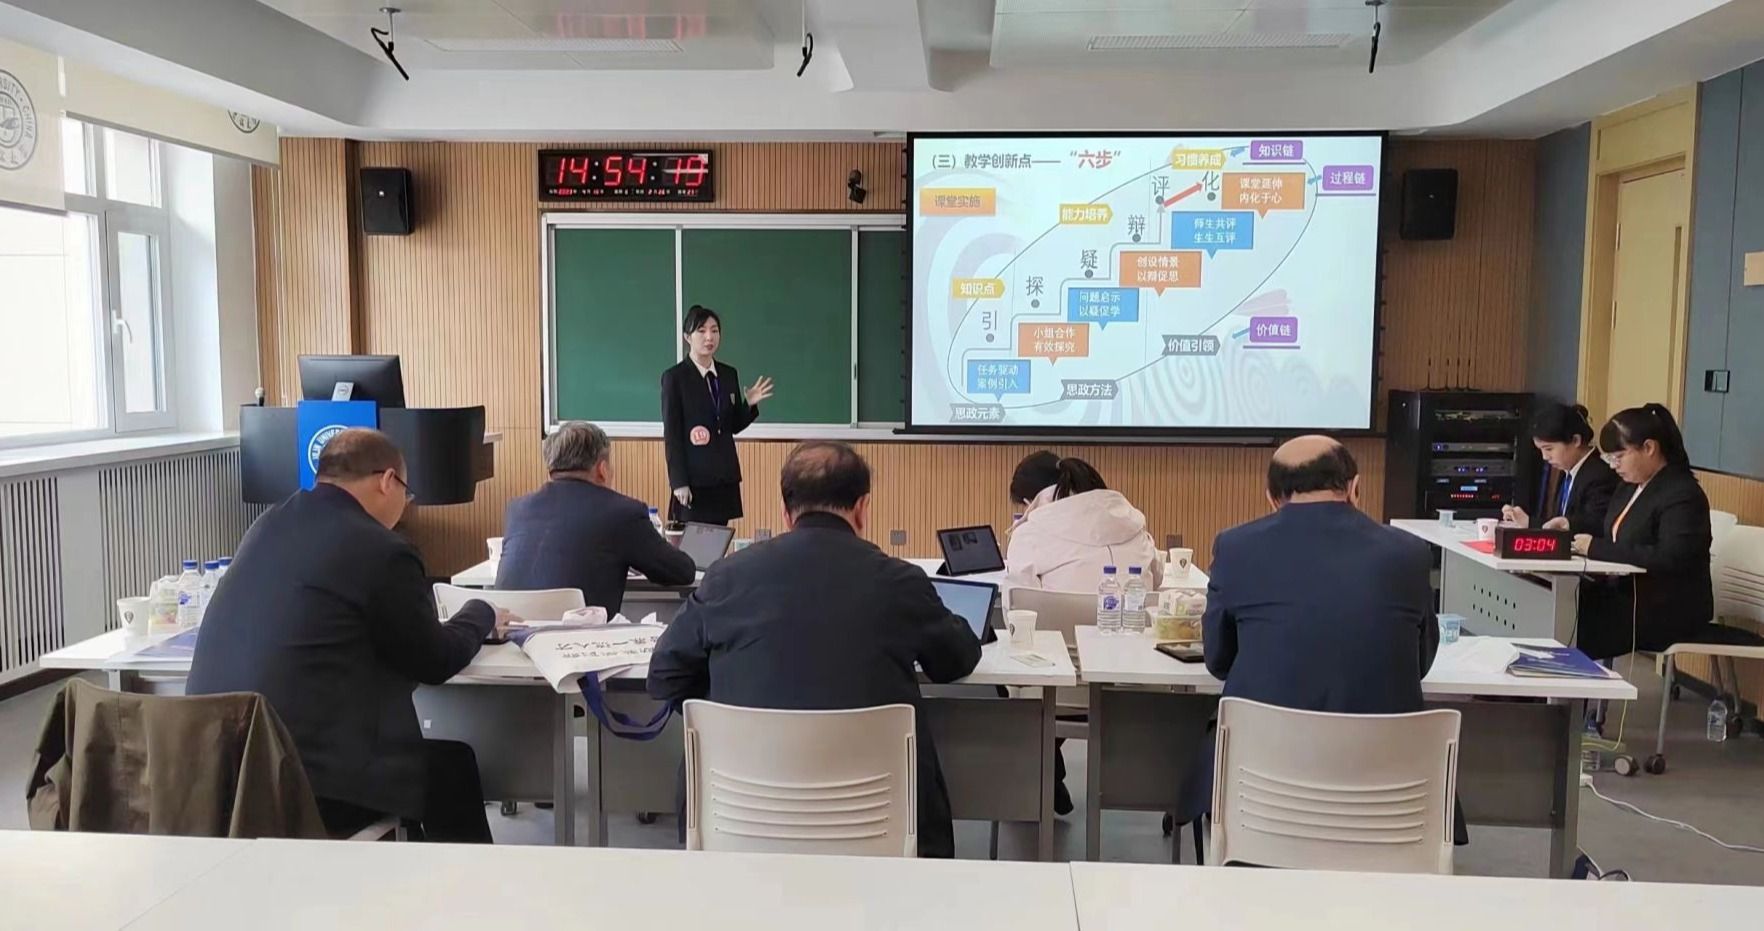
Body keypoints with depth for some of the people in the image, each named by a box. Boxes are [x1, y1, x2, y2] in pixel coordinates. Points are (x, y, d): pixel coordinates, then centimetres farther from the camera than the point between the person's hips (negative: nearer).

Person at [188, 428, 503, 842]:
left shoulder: (268, 525, 8)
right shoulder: (382, 552, -13)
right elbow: (435, 663, 0)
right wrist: (482, 614, 18)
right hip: (308, 786, -8)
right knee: (454, 765, 17)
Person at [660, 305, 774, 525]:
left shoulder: (729, 374, 9)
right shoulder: (674, 377, -6)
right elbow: (671, 434, -8)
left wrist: (749, 404, -6)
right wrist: (679, 482, -12)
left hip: (725, 475, 5)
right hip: (694, 476, -5)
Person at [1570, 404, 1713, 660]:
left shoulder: (1682, 495, -14)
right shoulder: (1631, 487, 13)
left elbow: (1669, 559, -25)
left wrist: (1596, 549, -25)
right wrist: (1573, 529, -4)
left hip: (1669, 611, -8)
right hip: (1626, 594, 8)